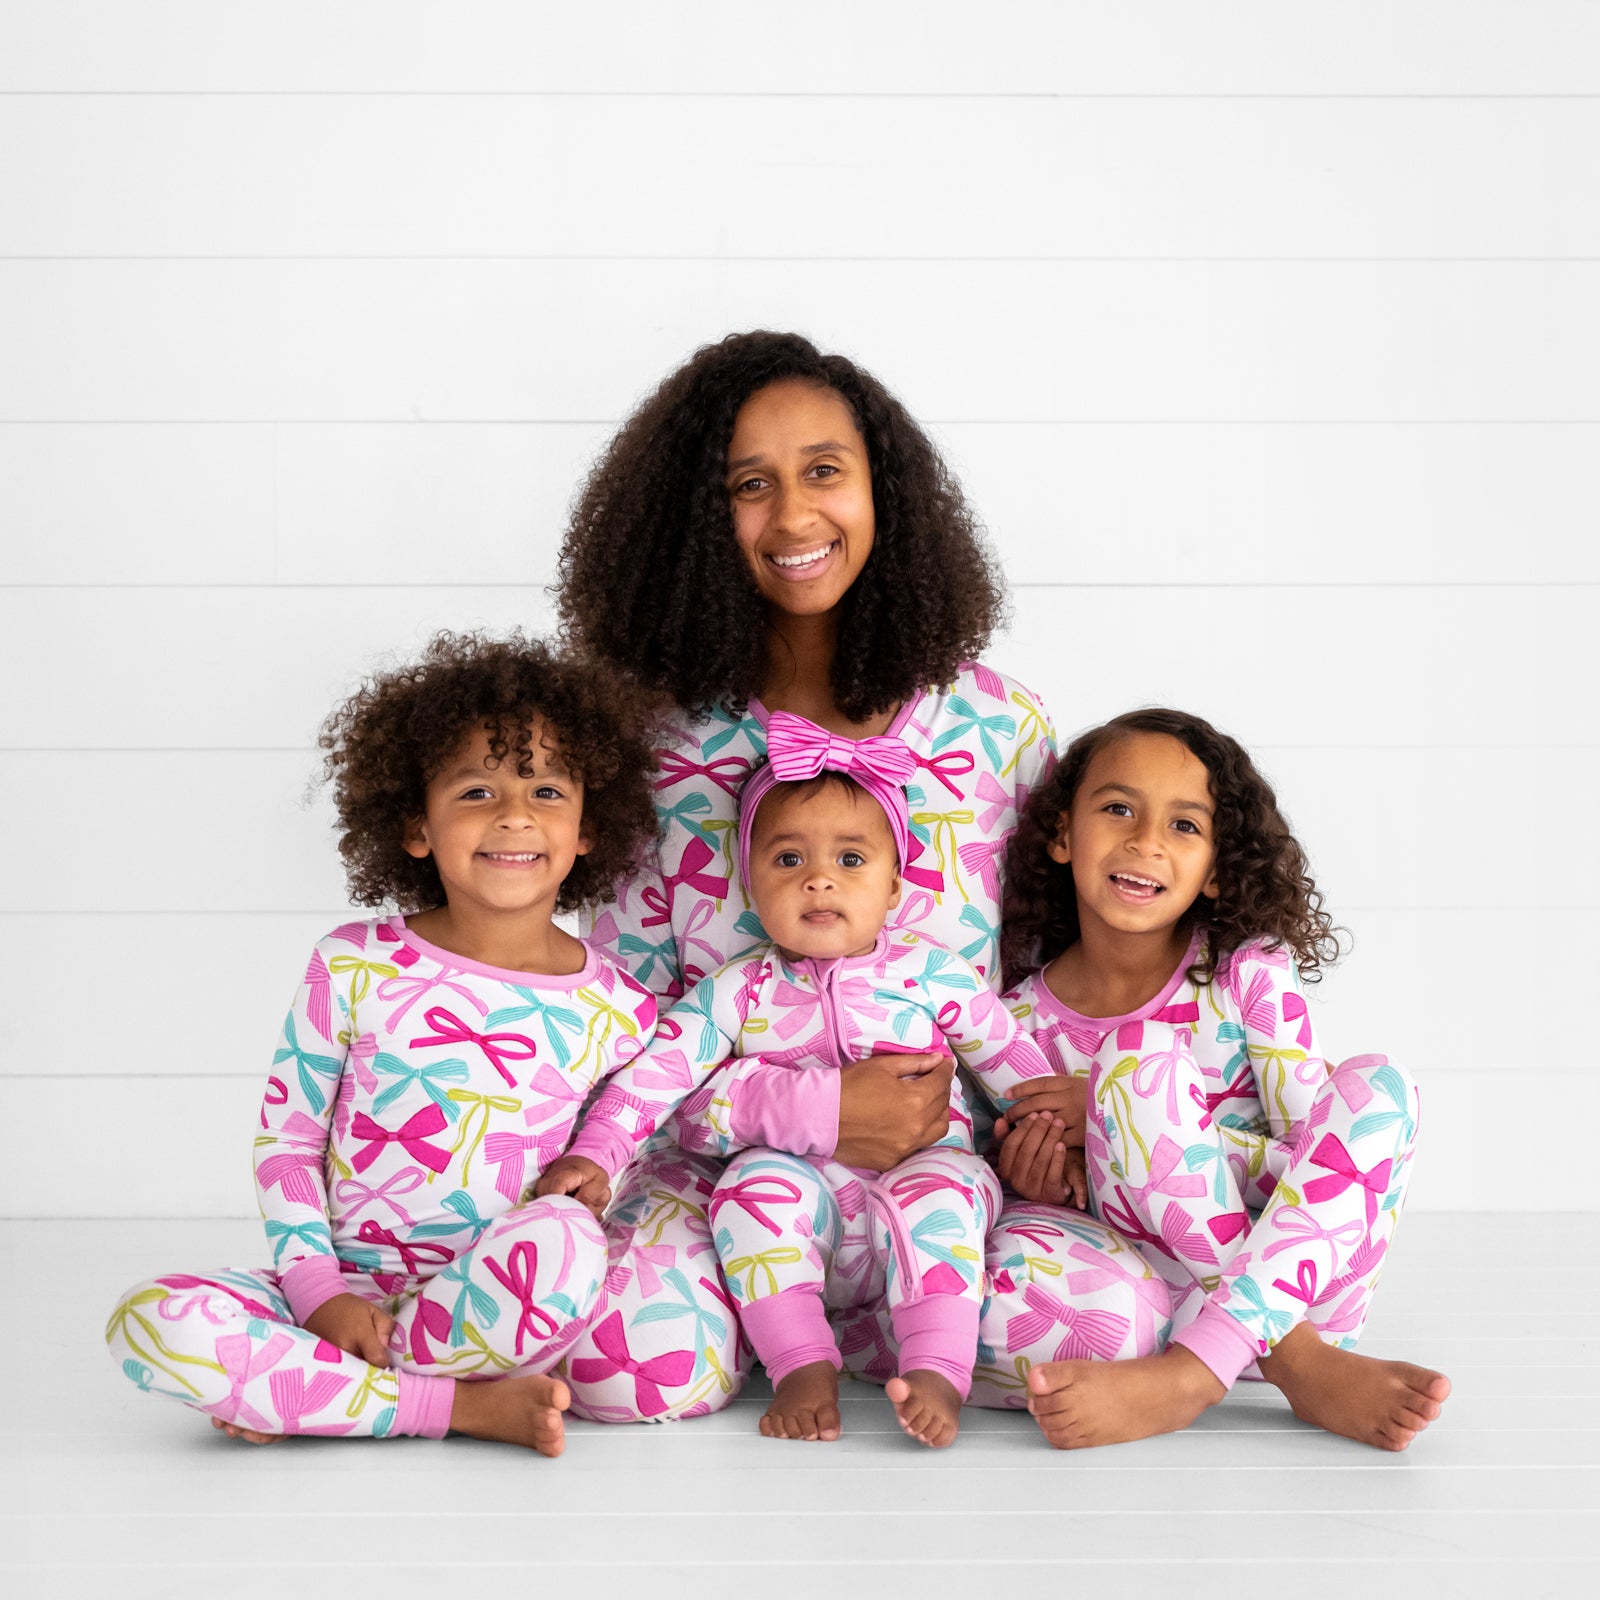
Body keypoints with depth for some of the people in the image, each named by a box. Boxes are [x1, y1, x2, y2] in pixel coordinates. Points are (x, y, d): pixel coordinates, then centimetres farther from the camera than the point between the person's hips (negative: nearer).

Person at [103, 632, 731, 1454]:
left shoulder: (621, 1012, 1)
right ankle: (466, 1402, -22)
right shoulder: (355, 968, 0)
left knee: (561, 1236, -36)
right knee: (154, 1322, -26)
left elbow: (611, 1192, 11)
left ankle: (306, 1390, -16)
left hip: (510, 1306, 0)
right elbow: (287, 1138, 4)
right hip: (352, 1294, 0)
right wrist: (320, 1292, -8)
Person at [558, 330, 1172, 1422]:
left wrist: (1056, 1107, -12)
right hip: (726, 1171, -1)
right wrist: (813, 1110, -15)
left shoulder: (1002, 726, 3)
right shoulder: (665, 748, 1)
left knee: (1108, 1316, -31)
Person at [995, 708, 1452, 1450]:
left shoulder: (1249, 969, -3)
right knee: (1139, 1055, -24)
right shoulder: (1030, 1017, -1)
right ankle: (1298, 1361, -28)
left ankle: (1189, 1374, -35)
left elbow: (1311, 1124, -7)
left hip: (1294, 1265, 1)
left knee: (1376, 1084, -26)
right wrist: (1043, 1182, -17)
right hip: (1158, 1271, -1)